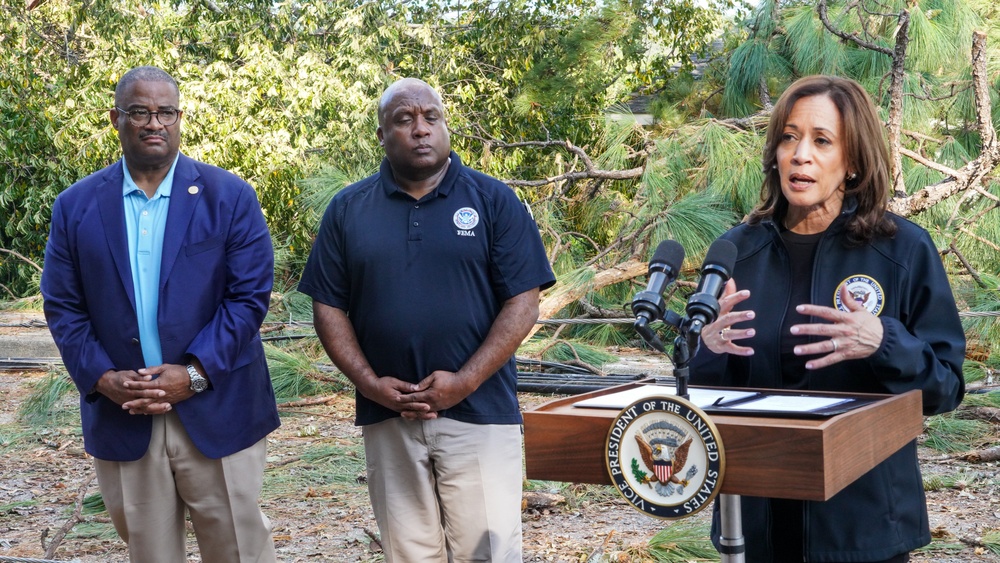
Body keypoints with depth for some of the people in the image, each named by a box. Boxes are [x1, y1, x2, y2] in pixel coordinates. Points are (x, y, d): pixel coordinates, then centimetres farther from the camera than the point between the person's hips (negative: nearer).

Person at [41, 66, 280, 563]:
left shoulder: (230, 196, -1)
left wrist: (194, 374, -15)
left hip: (216, 412, -2)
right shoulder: (76, 206, 5)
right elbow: (63, 307, 4)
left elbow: (250, 296, -6)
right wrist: (101, 378, -11)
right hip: (120, 420, 2)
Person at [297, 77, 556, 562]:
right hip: (388, 419, 2)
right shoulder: (348, 209, 8)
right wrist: (368, 382, -7)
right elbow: (328, 307, 7)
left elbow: (523, 303, -4)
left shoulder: (494, 201, 1)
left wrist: (465, 382, -13)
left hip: (479, 413, -2)